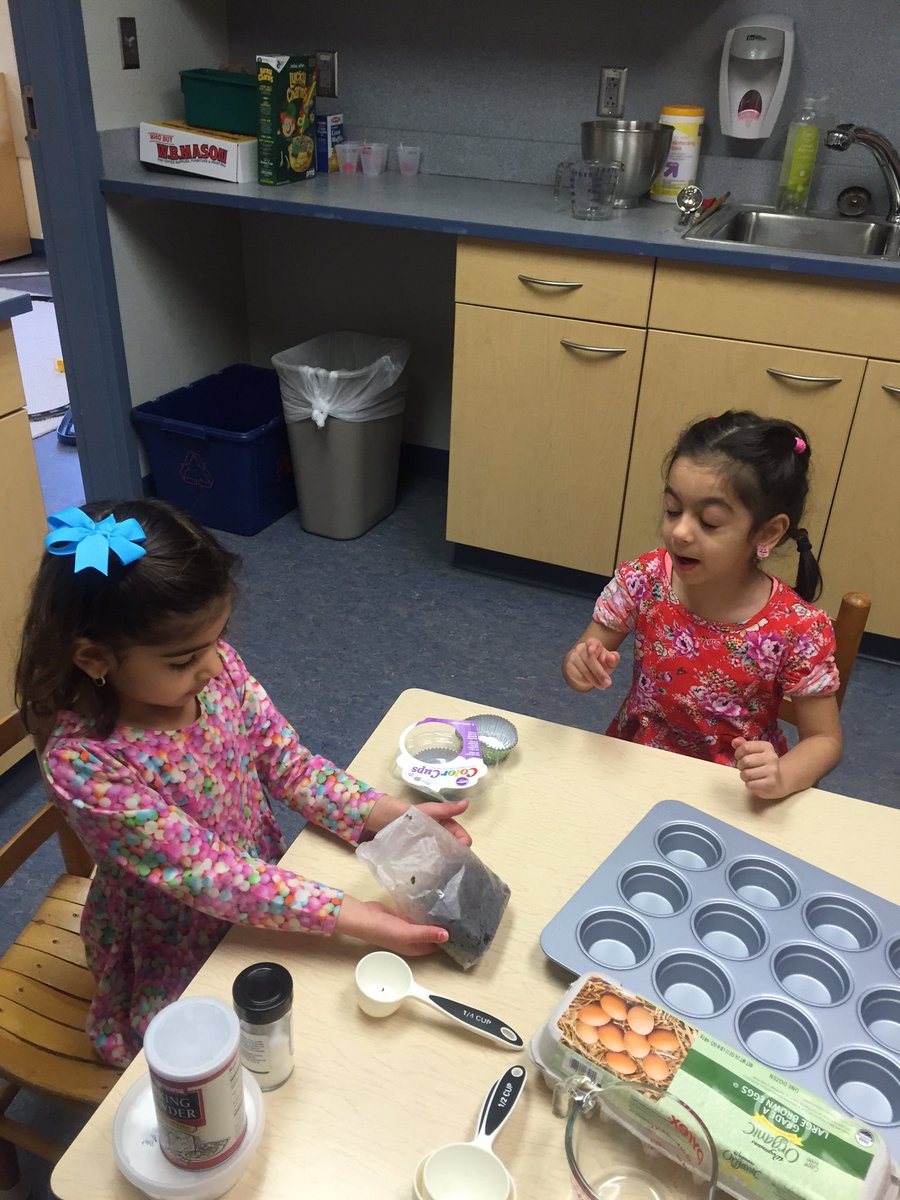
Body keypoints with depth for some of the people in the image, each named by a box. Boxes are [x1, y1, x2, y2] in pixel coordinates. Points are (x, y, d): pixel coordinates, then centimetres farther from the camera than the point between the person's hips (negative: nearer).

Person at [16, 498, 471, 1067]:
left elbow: (289, 763, -6)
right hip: (179, 965, -5)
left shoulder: (218, 666, -15)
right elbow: (206, 872, -30)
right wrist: (357, 919, -33)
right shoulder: (84, 763, -31)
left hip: (267, 889, 5)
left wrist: (393, 816, -20)